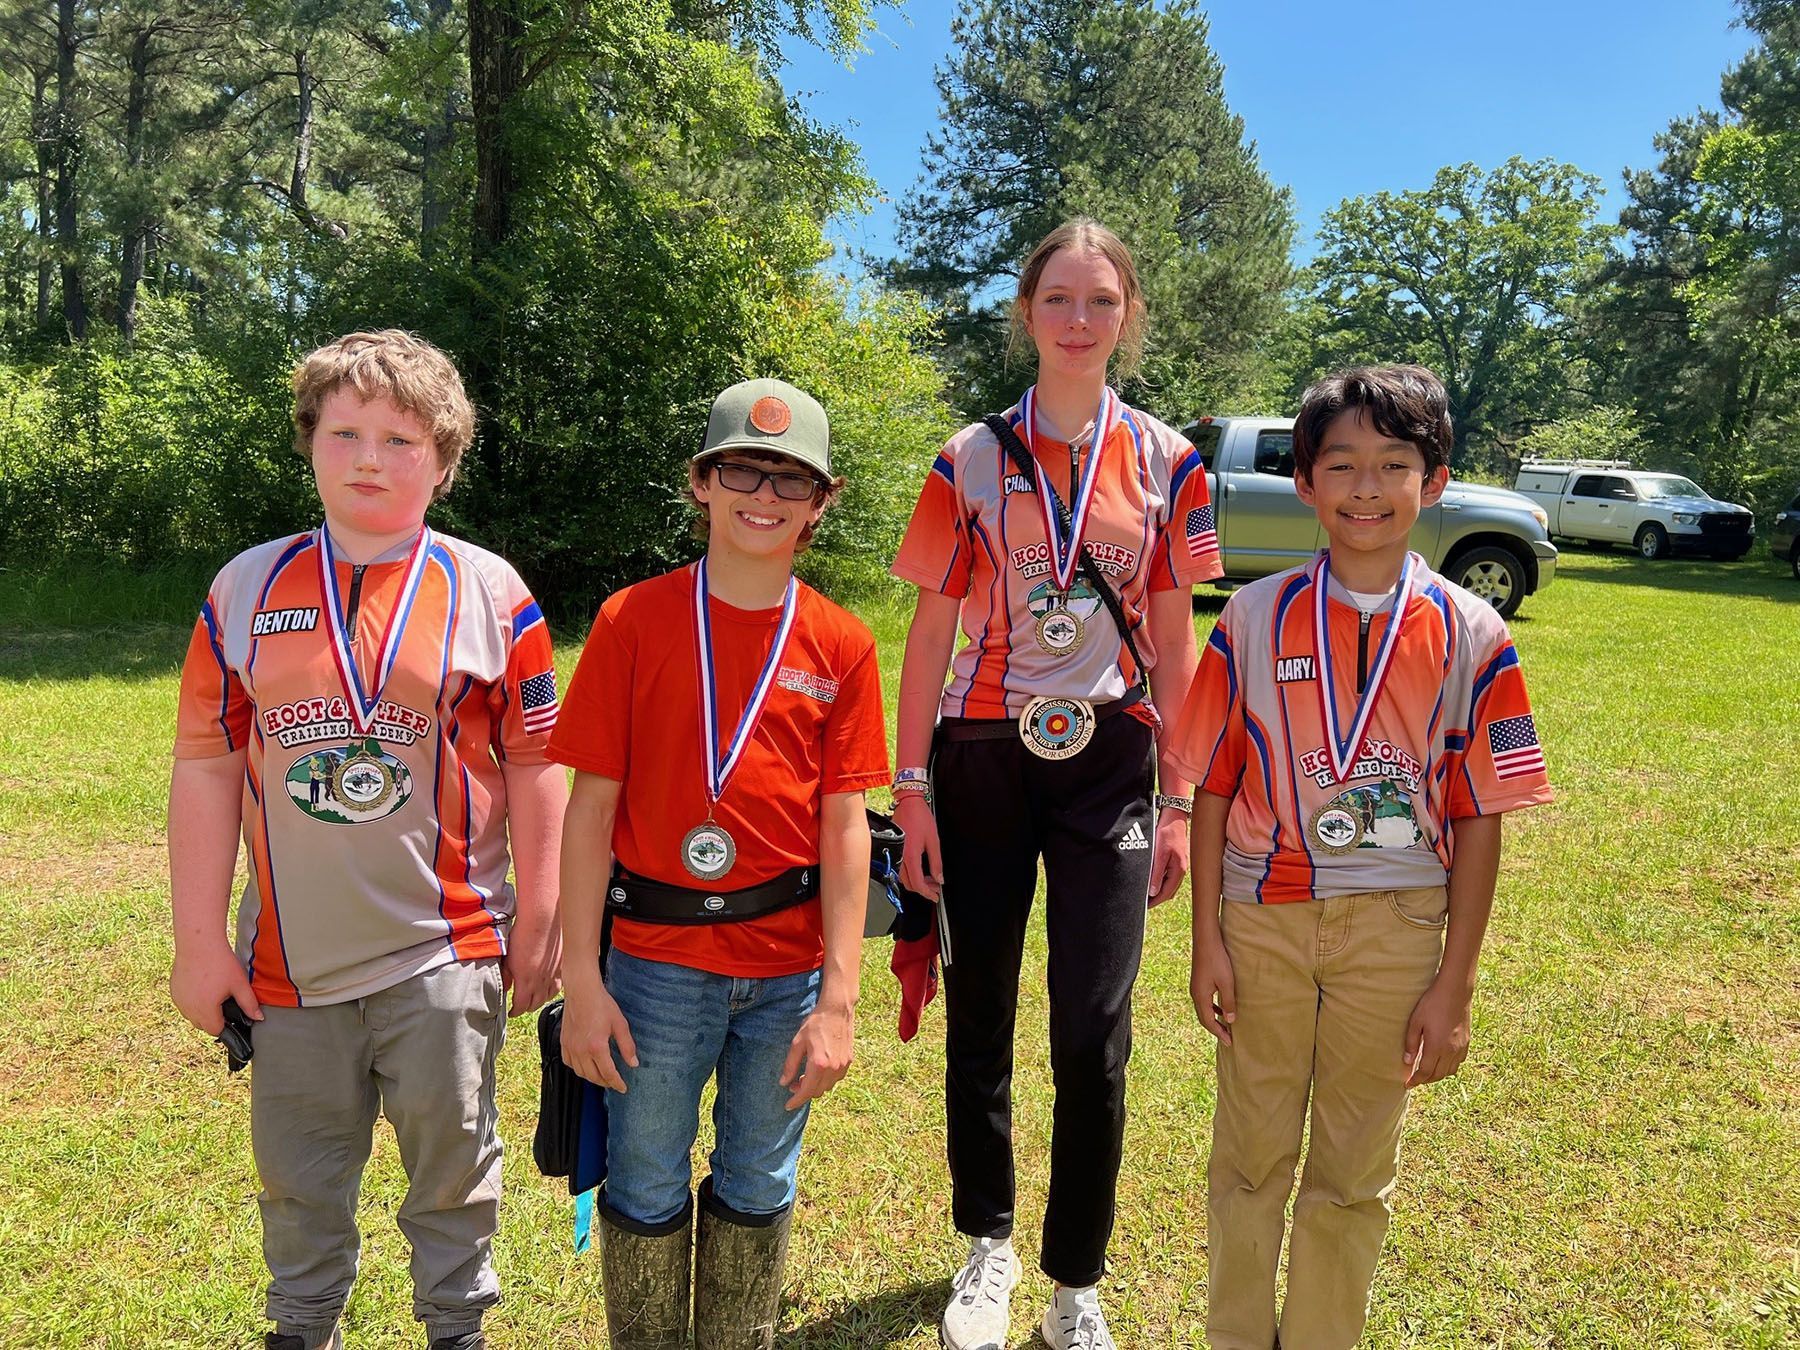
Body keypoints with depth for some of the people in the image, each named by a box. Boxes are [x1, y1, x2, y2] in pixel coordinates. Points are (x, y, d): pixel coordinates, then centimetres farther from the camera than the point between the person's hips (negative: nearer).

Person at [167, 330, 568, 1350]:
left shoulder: (488, 594, -4)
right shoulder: (247, 589, 2)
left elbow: (535, 769, -2)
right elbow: (205, 769, 3)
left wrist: (541, 925, -2)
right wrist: (200, 942, 2)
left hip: (448, 951, -2)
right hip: (290, 957, 3)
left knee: (453, 1169, 13)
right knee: (299, 1183, 19)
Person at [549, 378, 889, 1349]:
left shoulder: (840, 645, -1)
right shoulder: (634, 620, -5)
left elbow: (844, 826, -2)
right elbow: (592, 806, -4)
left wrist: (839, 1000, -5)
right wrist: (581, 980, -7)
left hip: (788, 970, 2)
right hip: (657, 960, -1)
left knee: (758, 1188, 17)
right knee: (645, 1190, 14)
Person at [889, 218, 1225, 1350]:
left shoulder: (1167, 462, 3)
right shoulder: (972, 459, 1)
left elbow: (1174, 643, 5)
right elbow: (931, 633, 1)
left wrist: (1180, 801, 2)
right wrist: (911, 790, -4)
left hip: (1108, 761, 0)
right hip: (984, 757, 1)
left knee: (1095, 1032, -3)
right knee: (979, 1015, 11)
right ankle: (989, 1244, 34)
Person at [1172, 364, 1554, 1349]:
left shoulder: (1470, 636, -5)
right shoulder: (1254, 619, -4)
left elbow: (1479, 821, -3)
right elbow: (1212, 789, -1)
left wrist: (1454, 986, -3)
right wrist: (1207, 941, -3)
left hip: (1394, 928, 0)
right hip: (1264, 917, 0)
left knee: (1355, 1170, 15)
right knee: (1250, 1154, 15)